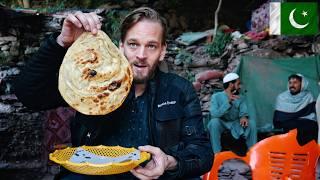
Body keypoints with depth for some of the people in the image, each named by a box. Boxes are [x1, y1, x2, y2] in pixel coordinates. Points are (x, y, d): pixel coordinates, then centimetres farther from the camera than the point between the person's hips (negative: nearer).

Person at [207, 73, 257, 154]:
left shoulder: (240, 98, 4)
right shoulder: (216, 96, -9)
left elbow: (243, 112, -6)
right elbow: (214, 114, -23)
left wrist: (244, 117, -32)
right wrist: (228, 102, -34)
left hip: (235, 124, 3)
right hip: (221, 124, -3)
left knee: (251, 123, -22)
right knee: (214, 121, -35)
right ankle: (217, 154, -29)